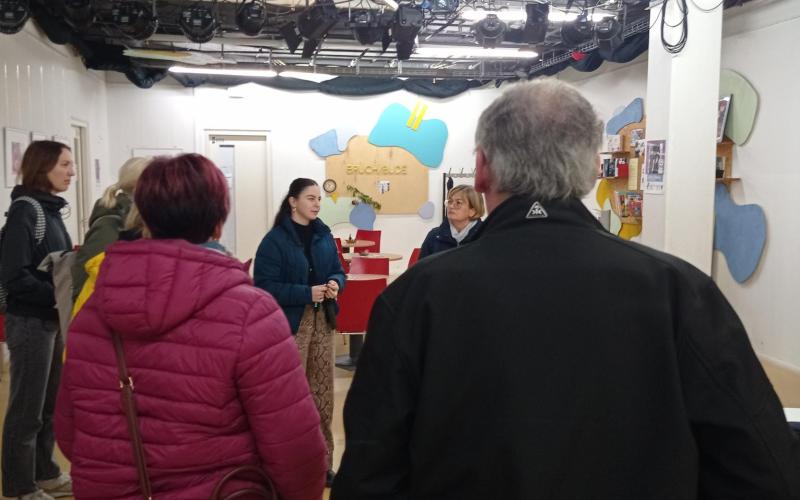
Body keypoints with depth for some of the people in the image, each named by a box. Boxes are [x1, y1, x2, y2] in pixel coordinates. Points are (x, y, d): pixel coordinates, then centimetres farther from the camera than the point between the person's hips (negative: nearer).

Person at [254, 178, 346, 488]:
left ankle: (322, 462, 27)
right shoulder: (275, 239, -11)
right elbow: (265, 286, -16)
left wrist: (335, 284, -9)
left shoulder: (324, 234, 8)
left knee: (323, 394, 14)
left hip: (322, 321, 6)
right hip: (290, 324, -6)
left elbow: (338, 271, 15)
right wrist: (307, 293, -23)